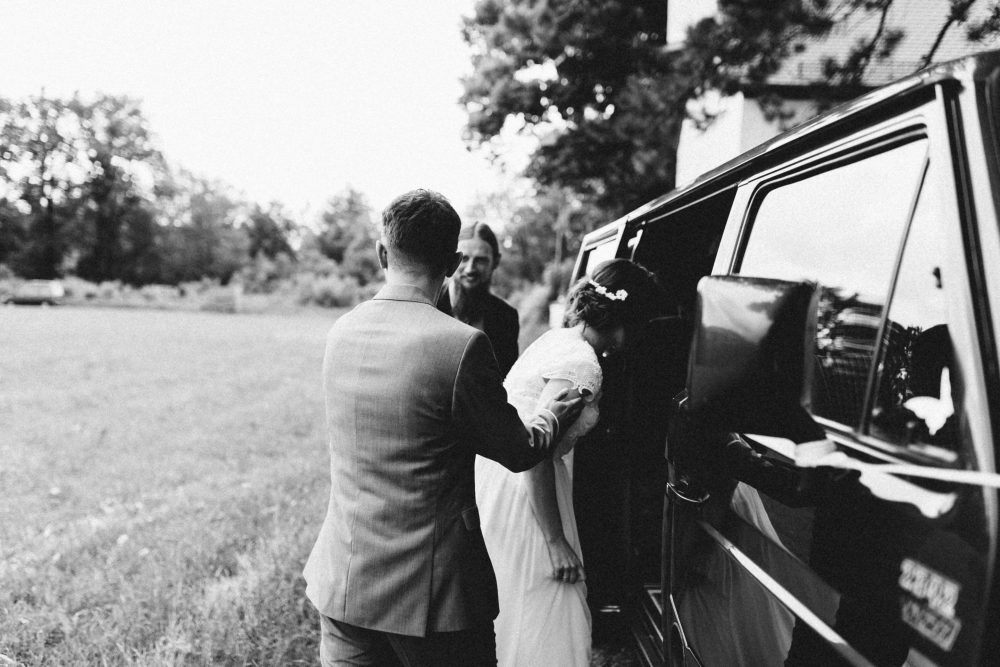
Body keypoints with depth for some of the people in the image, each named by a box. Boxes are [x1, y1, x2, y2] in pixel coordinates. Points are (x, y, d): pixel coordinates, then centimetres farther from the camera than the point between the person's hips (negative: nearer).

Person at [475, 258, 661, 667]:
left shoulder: (558, 339, 7)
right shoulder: (582, 365, -20)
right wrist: (557, 542, -21)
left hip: (505, 476, 9)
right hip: (521, 492, -9)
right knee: (548, 614, 3)